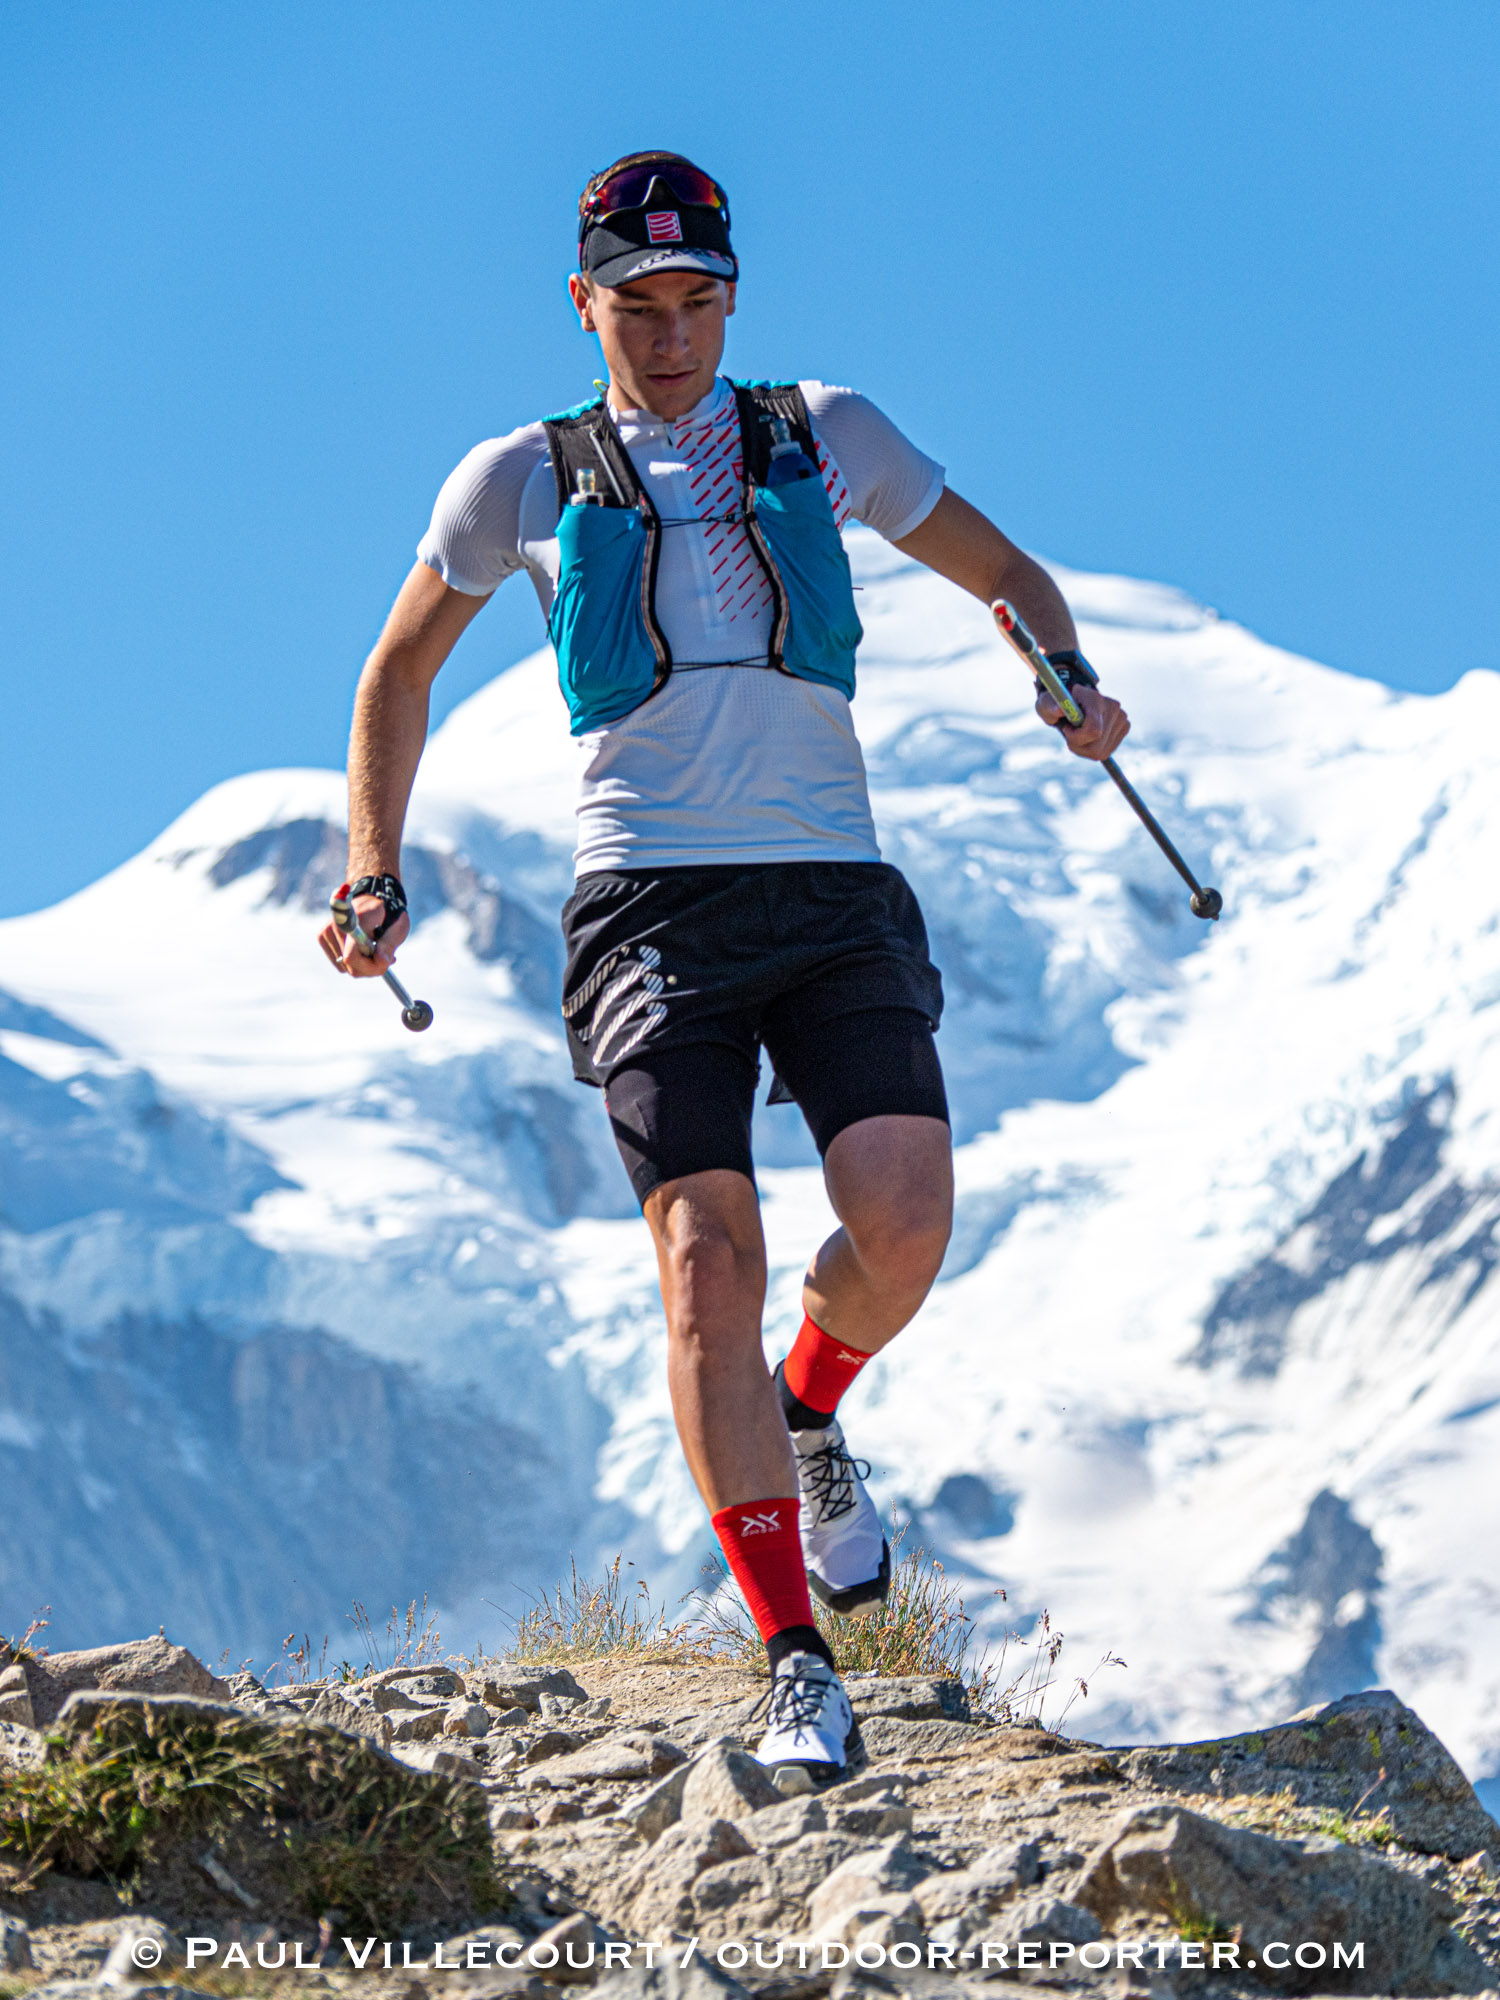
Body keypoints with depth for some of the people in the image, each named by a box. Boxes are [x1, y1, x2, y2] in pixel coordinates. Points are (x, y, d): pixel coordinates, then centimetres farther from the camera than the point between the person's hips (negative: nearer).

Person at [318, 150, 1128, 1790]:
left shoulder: (825, 438, 14)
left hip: (835, 896, 1)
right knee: (707, 1256, -16)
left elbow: (1005, 573, 22)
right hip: (653, 905, -1)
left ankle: (813, 1420, 17)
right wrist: (375, 877, 14)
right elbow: (398, 674, 23)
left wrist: (1063, 677, 0)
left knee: (906, 1220, -19)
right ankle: (796, 1659, -11)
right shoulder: (524, 480, 11)